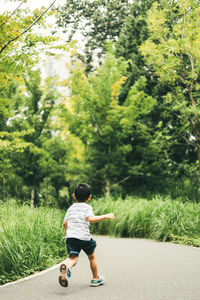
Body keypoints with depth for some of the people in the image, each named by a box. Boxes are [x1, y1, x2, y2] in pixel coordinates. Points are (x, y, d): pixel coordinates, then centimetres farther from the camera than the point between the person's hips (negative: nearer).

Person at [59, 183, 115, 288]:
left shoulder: (71, 208, 16)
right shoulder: (87, 207, 0)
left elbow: (64, 223, 16)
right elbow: (90, 218, -18)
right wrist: (105, 216, -11)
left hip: (70, 237, 3)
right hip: (84, 237, -3)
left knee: (73, 258, -7)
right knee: (92, 257, 19)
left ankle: (66, 267, -41)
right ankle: (95, 279, 31)